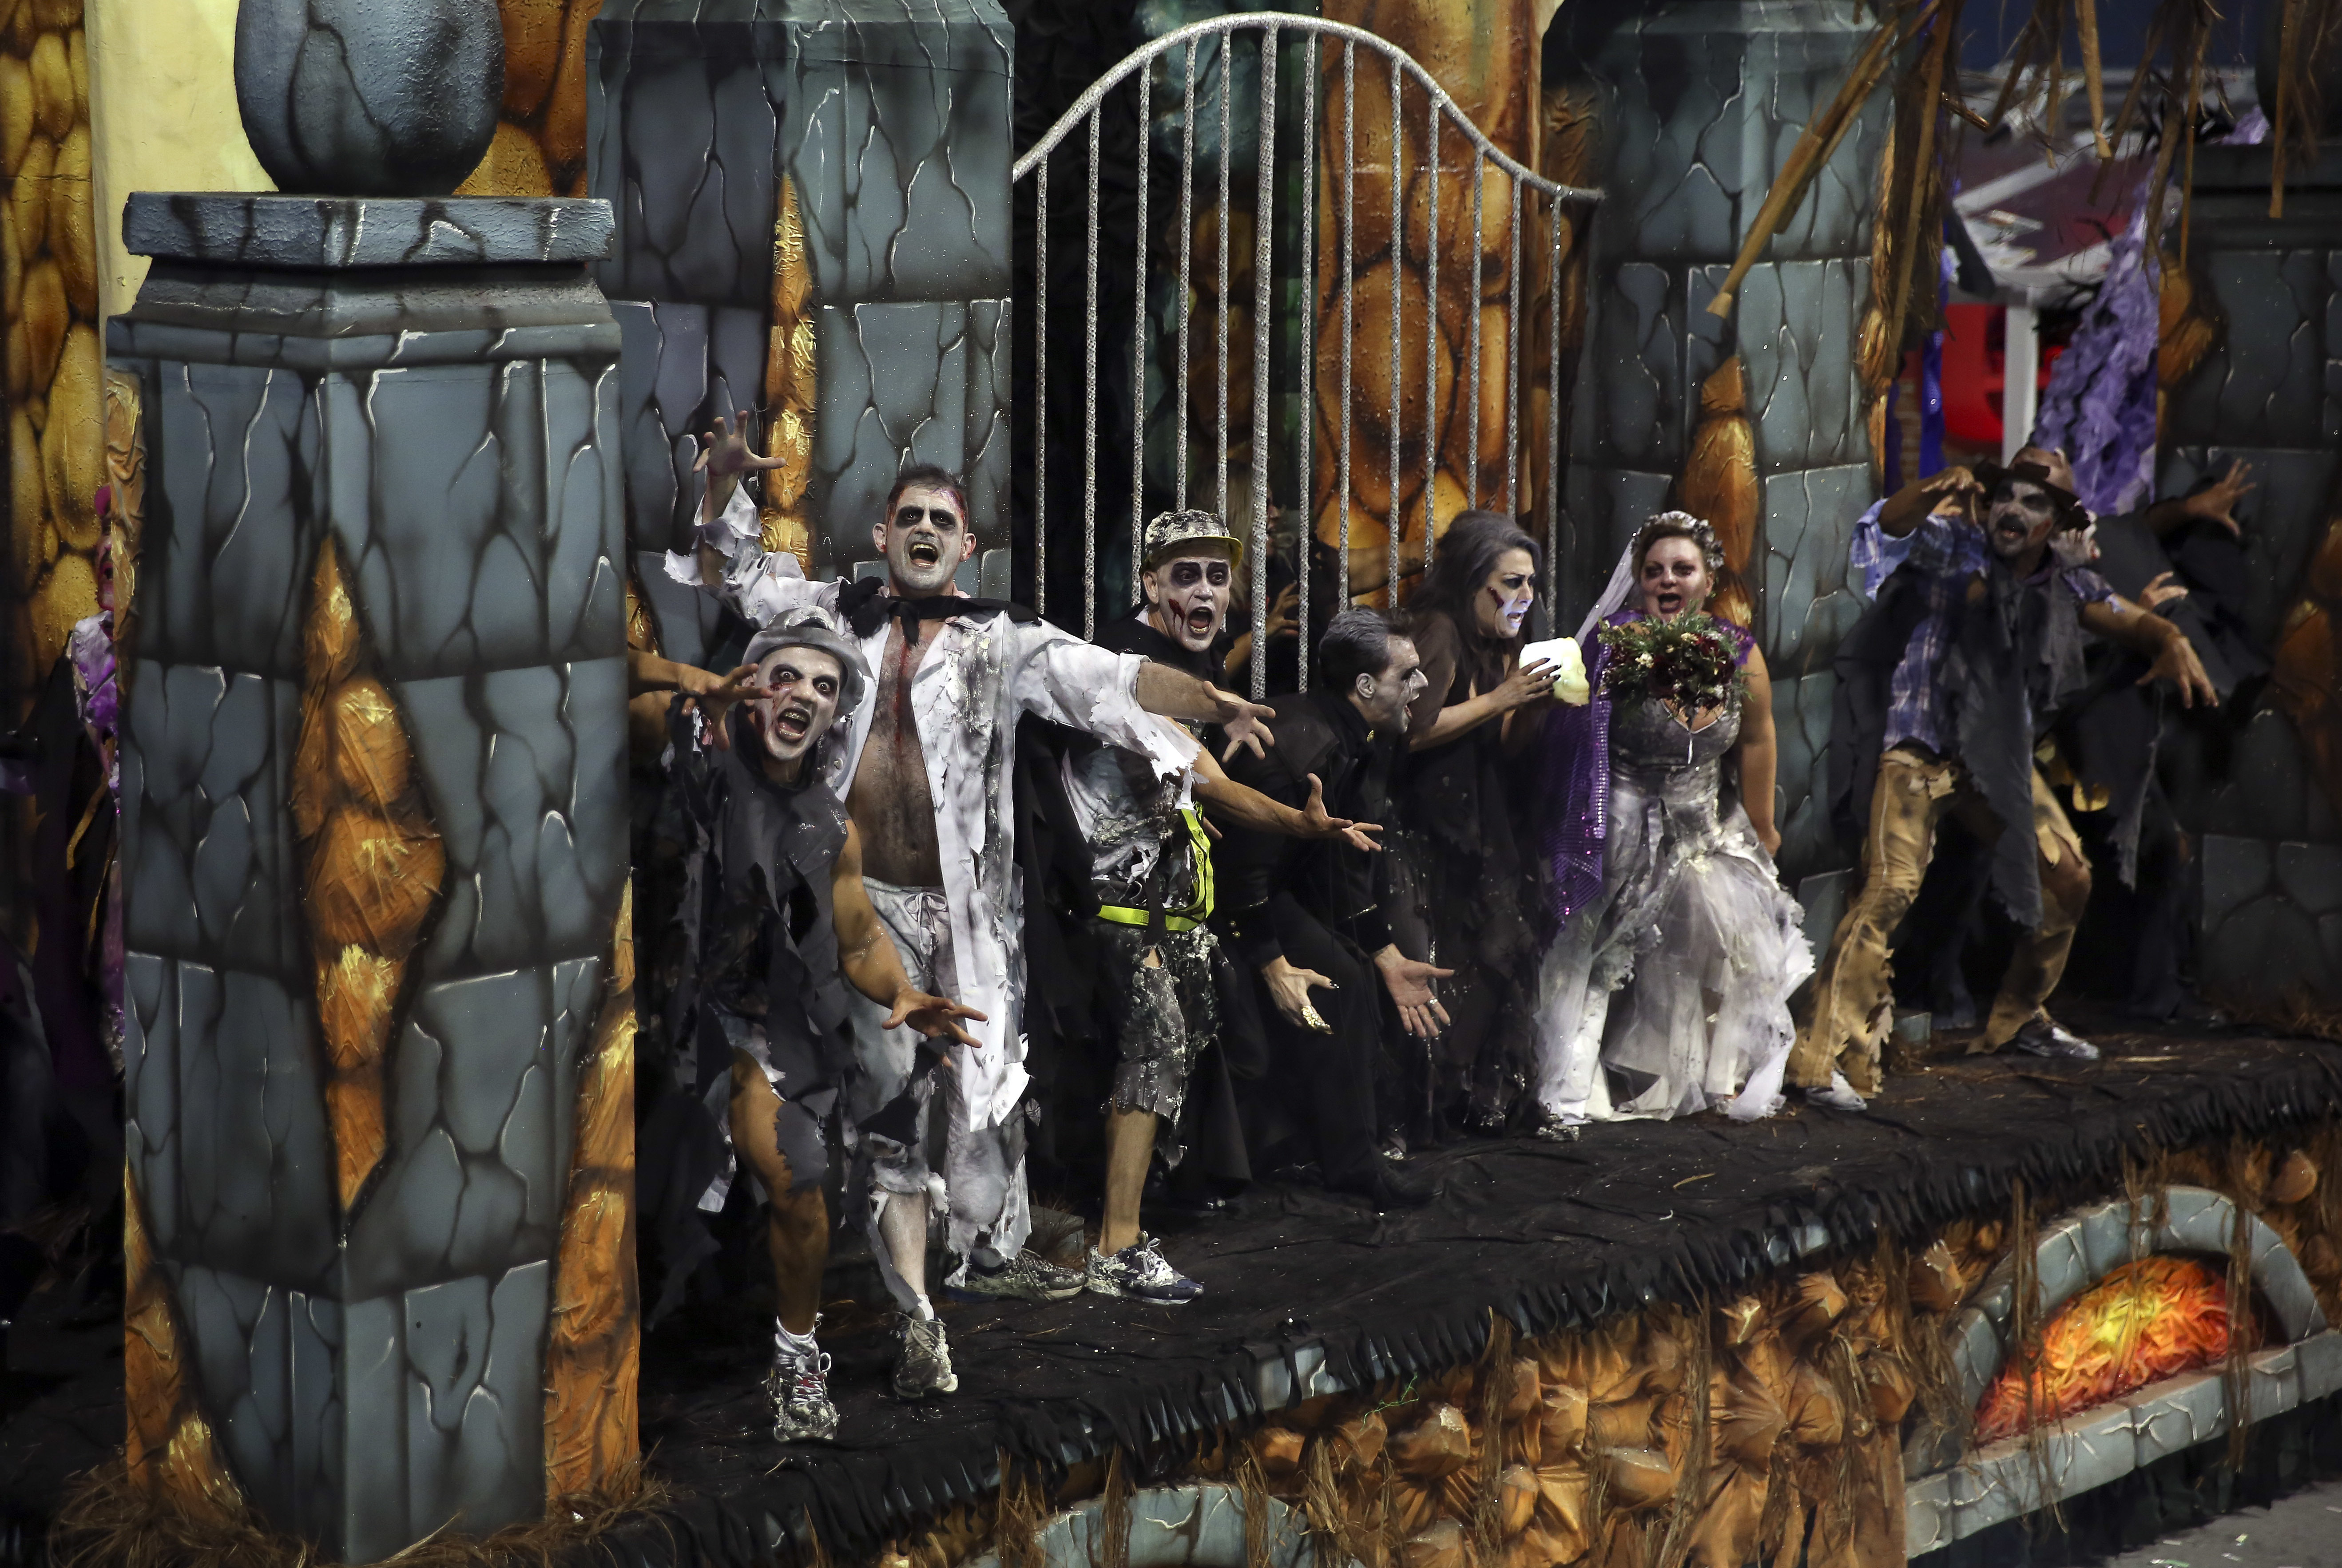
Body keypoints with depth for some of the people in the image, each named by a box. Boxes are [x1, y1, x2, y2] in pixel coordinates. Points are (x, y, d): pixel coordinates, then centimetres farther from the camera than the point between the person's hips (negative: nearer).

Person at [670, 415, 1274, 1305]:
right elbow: (732, 576, 15)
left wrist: (1207, 703, -20)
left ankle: (986, 1250, 12)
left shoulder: (1001, 640, 2)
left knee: (986, 1078, 2)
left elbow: (1107, 679, -7)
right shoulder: (838, 616, 8)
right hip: (871, 897, 1)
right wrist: (724, 480, 0)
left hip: (969, 900, -1)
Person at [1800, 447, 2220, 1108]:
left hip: (2000, 757, 7)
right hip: (1920, 749, -7)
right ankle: (1825, 1059, -22)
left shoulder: (2064, 584, 8)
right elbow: (1894, 523, -25)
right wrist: (1940, 489, -48)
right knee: (1890, 887, -20)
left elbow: (2136, 622, 11)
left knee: (2068, 880, 11)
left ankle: (2020, 1020, 33)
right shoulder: (1956, 548, -7)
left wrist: (2173, 643, -14)